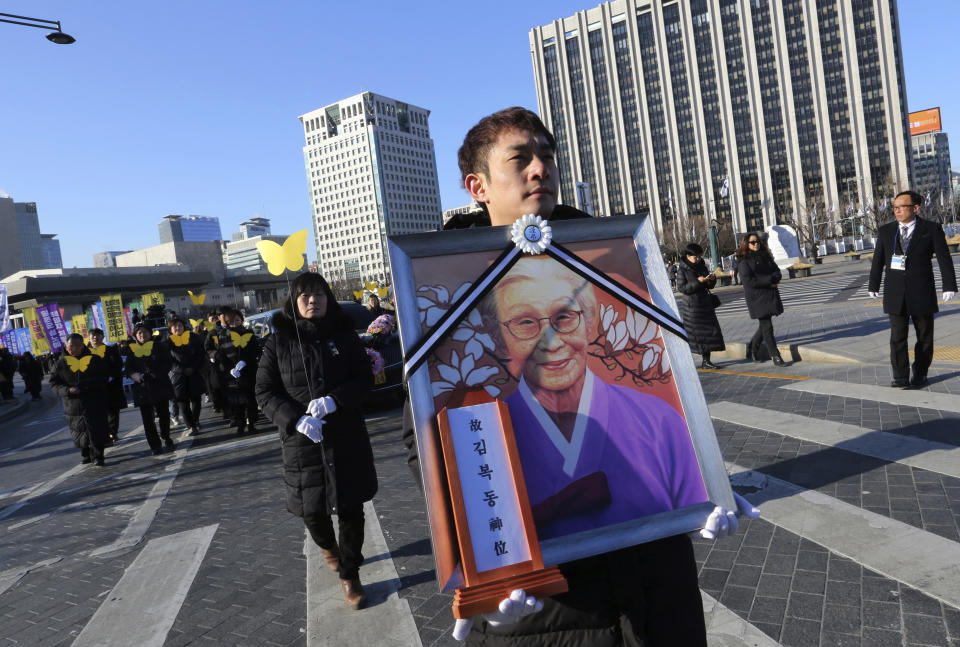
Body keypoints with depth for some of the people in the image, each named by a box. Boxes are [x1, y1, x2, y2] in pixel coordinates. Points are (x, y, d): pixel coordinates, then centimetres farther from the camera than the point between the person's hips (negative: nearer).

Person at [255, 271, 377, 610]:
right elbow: (265, 391, -2)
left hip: (347, 436, 1)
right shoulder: (279, 341, -2)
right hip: (302, 439, 0)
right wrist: (296, 419, -18)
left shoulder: (344, 336, 0)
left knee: (351, 506, 4)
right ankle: (328, 545, 43)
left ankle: (350, 575, 22)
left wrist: (334, 400, -18)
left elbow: (364, 378, 0)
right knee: (312, 509, 8)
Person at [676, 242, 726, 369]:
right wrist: (697, 282, -23)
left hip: (705, 305, 6)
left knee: (708, 332, 3)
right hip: (691, 307, -6)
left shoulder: (702, 267, 11)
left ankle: (706, 360, 9)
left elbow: (710, 286, 16)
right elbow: (681, 288, -16)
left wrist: (712, 279, -6)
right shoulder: (682, 270, -7)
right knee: (691, 333, -4)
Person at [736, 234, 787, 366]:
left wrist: (773, 279, -11)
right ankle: (775, 356, 0)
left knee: (765, 326, 13)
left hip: (770, 295, 7)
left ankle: (752, 349, 31)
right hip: (757, 297, -7)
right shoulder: (744, 261, -9)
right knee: (767, 327, -5)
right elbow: (748, 281, -16)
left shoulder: (765, 256, 12)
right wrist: (769, 281, -14)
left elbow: (777, 271, 14)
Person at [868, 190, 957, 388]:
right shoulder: (885, 231, 7)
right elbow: (878, 261, 13)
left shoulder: (932, 229, -1)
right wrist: (873, 285, 15)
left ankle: (920, 374, 22)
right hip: (895, 294, 1)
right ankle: (901, 378, -6)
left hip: (922, 292, -1)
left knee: (925, 336, 8)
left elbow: (944, 258, -4)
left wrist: (949, 286, -10)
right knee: (897, 336, -5)